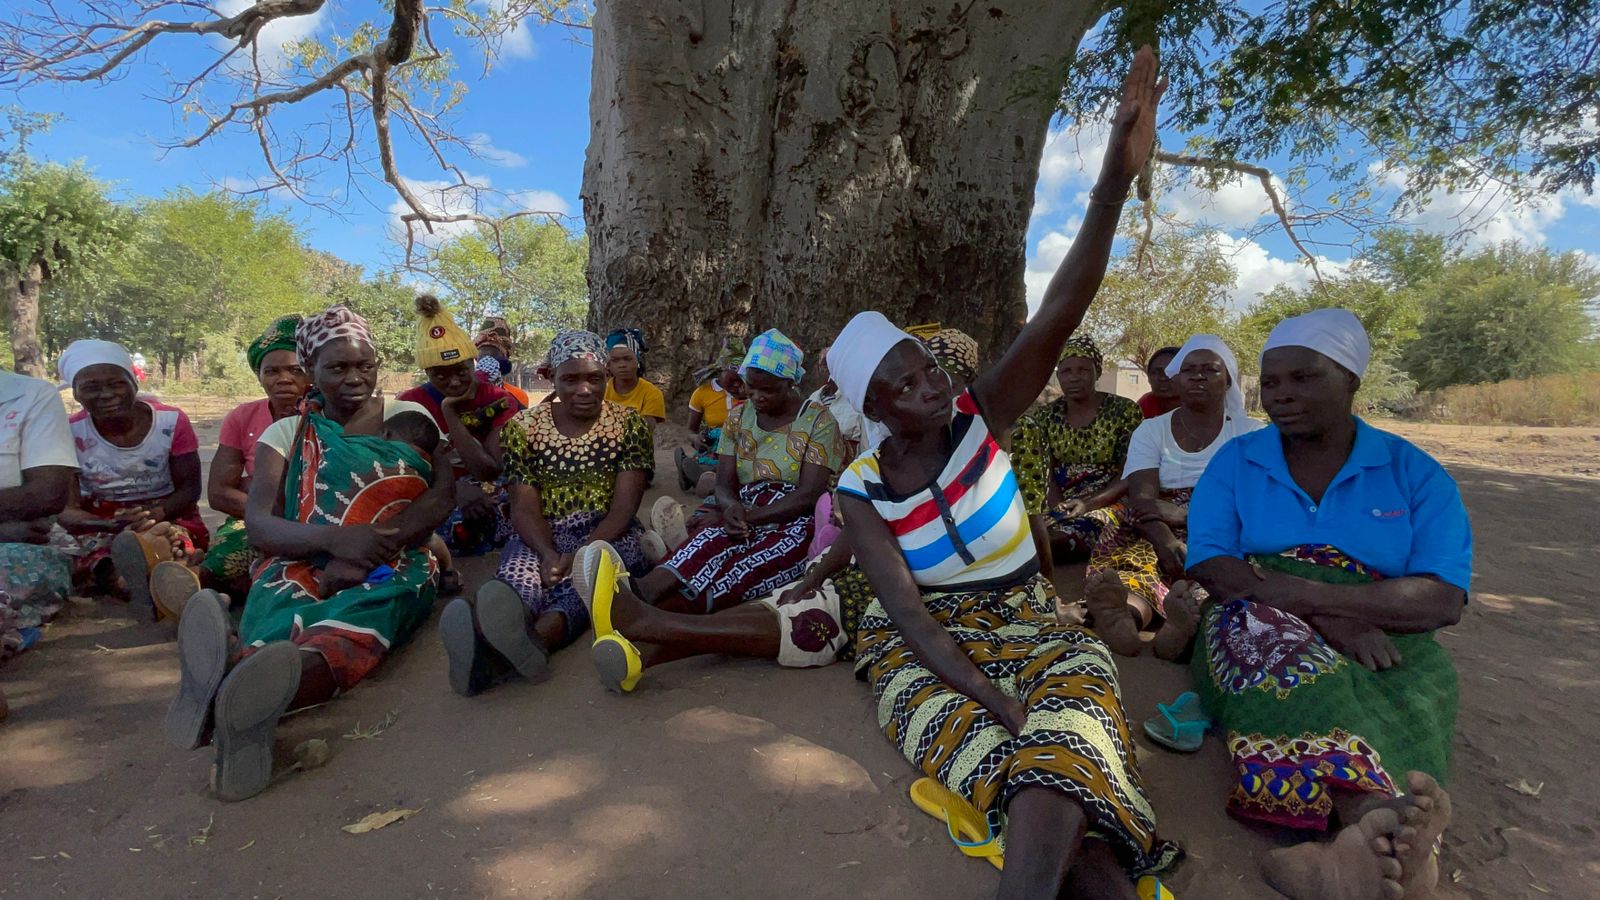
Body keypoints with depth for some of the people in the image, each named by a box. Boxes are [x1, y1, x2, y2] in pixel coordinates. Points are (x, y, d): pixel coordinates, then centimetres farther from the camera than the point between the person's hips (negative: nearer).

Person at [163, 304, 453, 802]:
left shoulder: (408, 416, 15)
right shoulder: (286, 433, 17)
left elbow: (447, 489, 1)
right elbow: (259, 523, 3)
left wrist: (382, 539, -17)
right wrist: (335, 539, -19)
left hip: (391, 567, -1)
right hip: (304, 563, 2)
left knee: (362, 613, -37)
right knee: (281, 616, -35)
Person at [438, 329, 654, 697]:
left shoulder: (630, 425, 1)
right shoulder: (524, 428, 6)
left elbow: (623, 509, -7)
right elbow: (525, 508, -2)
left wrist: (577, 558, -23)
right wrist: (549, 555, -23)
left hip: (609, 537, -1)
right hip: (542, 539, 1)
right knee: (519, 571, -35)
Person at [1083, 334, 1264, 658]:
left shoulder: (1250, 432, 11)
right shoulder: (1150, 430, 11)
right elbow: (1142, 501, -5)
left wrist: (1181, 514, -19)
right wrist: (1166, 542, -26)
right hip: (1163, 538, 1)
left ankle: (1190, 620, -65)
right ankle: (1130, 611, -64)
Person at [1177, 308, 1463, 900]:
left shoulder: (1415, 473, 7)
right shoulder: (1235, 462, 9)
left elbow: (1445, 600, -5)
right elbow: (1209, 566, -5)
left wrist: (1303, 592, -20)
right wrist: (1327, 622, -19)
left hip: (1382, 644, 1)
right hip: (1255, 634, -1)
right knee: (1258, 627, -36)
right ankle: (1377, 816, -57)